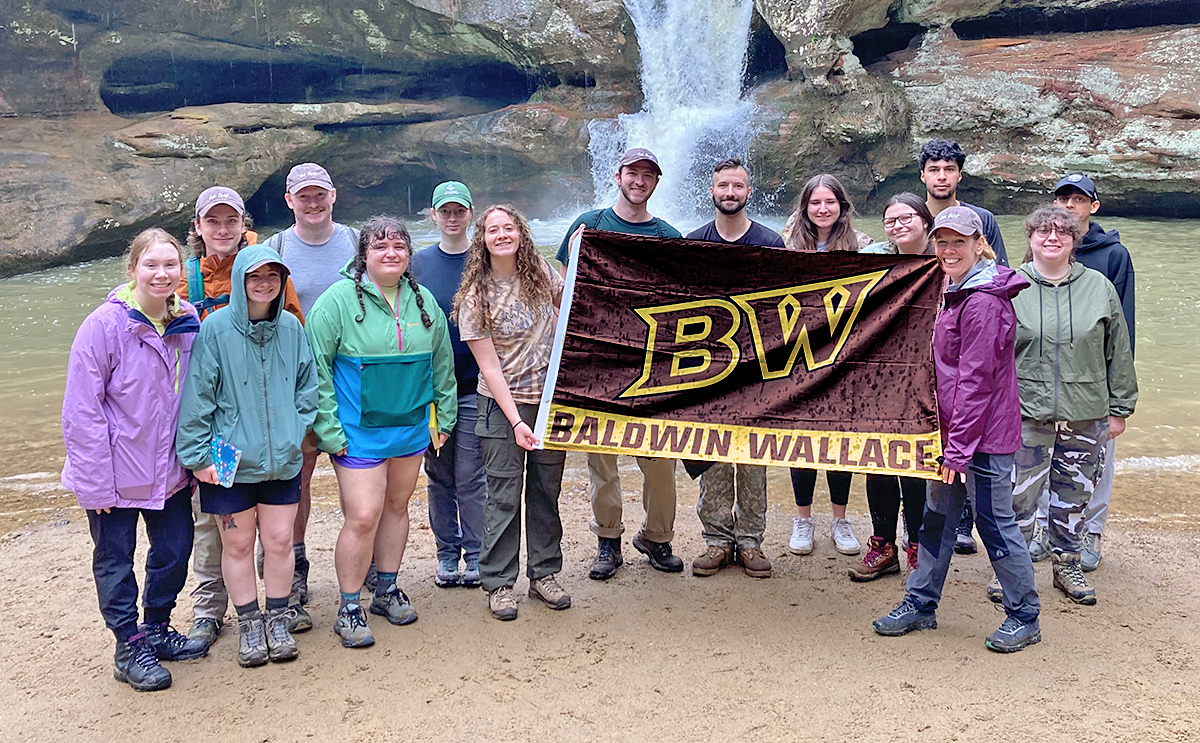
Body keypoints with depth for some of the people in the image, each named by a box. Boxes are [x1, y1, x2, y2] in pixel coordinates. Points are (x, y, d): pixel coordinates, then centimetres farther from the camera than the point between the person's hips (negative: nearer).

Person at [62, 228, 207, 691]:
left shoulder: (188, 323, -2)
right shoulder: (105, 325, -18)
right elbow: (81, 410, -17)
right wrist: (95, 482, -17)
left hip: (169, 471, 5)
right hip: (116, 474, -5)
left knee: (175, 550, 15)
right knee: (115, 561, 9)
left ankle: (156, 630, 35)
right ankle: (130, 648, 25)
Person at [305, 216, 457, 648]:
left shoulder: (424, 302, 6)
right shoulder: (339, 300, -10)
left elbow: (442, 363, 15)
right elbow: (315, 368, -10)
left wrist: (444, 416, 14)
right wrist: (328, 429, -13)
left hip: (412, 427, 5)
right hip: (359, 431, -5)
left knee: (397, 505, 16)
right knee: (363, 516, -7)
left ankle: (387, 589, 33)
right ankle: (349, 609, 10)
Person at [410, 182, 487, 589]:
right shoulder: (419, 263, 6)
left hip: (474, 386, -2)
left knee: (471, 477, 0)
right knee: (439, 476, 9)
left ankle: (475, 555, 13)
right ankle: (447, 554, 21)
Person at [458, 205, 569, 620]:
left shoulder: (541, 274, 2)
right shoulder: (475, 298, -8)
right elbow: (489, 367, -10)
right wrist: (516, 421, -16)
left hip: (550, 399, 3)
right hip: (502, 405, -3)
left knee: (547, 492, 10)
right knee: (504, 496, -1)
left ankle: (544, 574, 24)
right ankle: (499, 584, 12)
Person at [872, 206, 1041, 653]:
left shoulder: (983, 302, -18)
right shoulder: (956, 293, 13)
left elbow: (976, 381, -20)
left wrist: (958, 447, -19)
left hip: (983, 436, -9)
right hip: (955, 431, 9)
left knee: (995, 523, 2)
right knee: (937, 517, 15)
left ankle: (1024, 617, 18)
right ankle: (920, 604, 26)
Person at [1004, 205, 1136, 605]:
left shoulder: (1099, 287, 5)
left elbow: (1118, 353, 10)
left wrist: (1119, 408, 9)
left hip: (1086, 417, 2)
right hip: (1025, 416, -2)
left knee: (1074, 497, 13)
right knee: (1017, 497, 1)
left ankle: (1067, 564, 31)